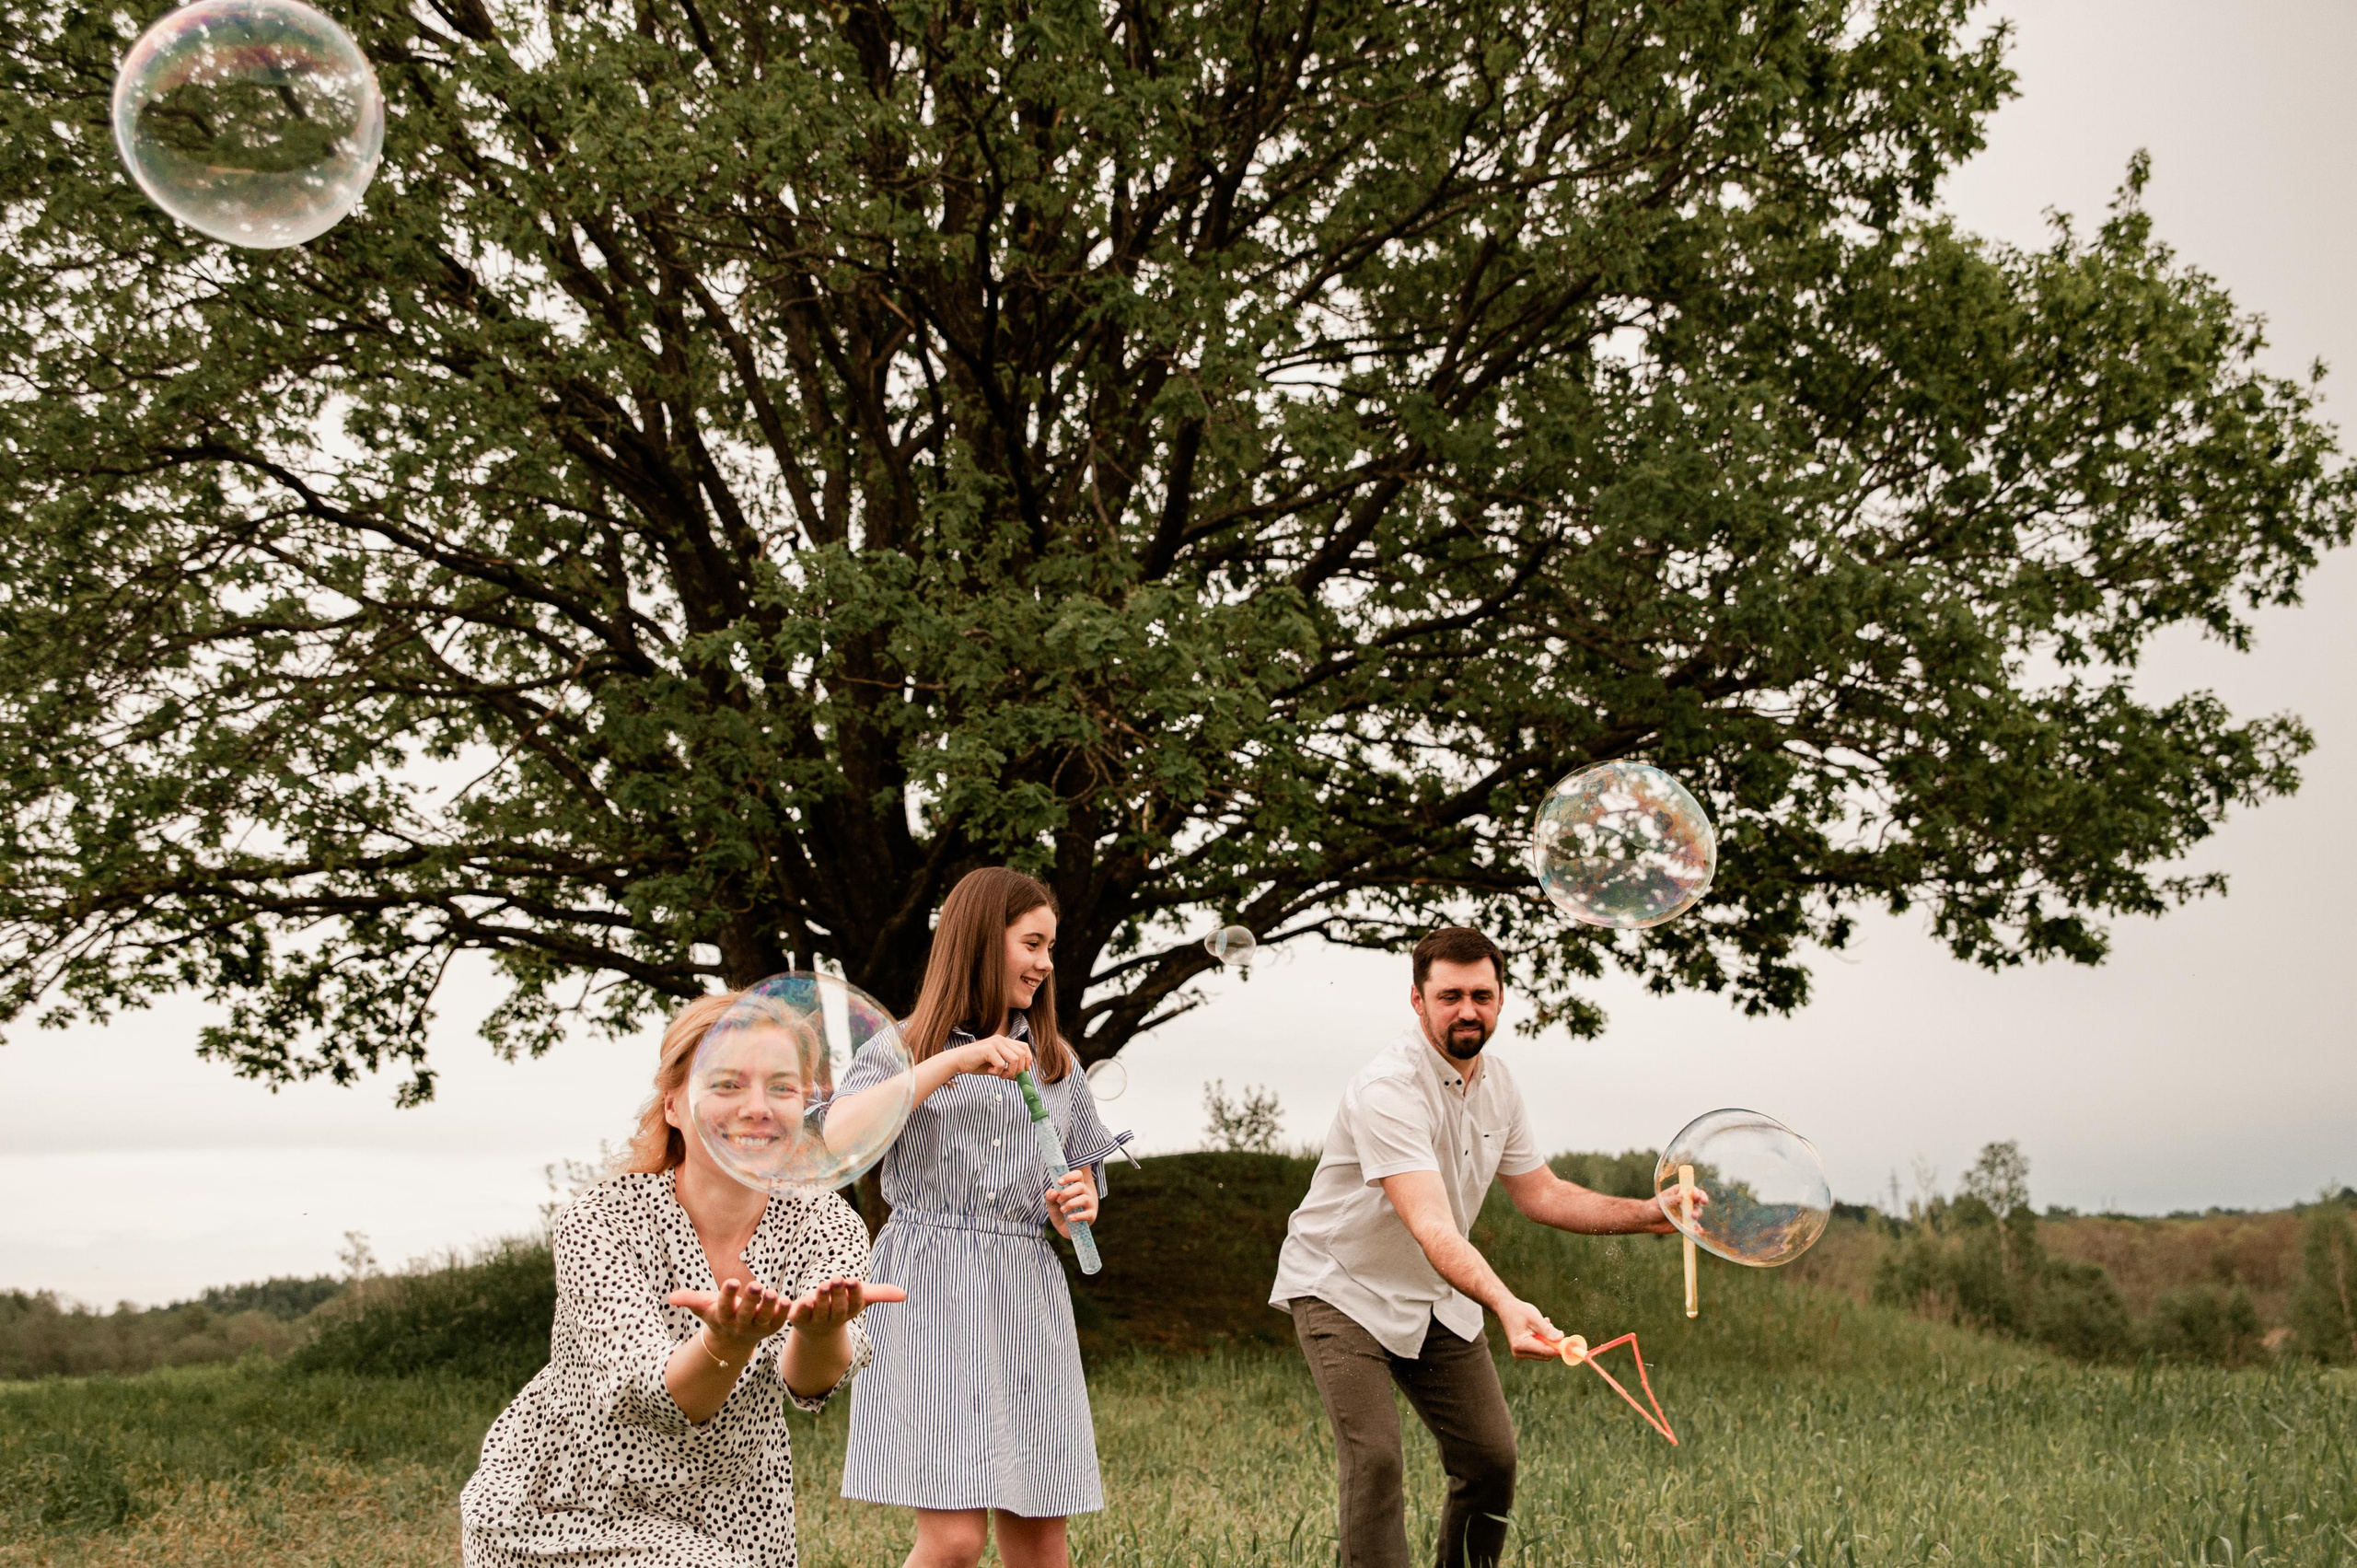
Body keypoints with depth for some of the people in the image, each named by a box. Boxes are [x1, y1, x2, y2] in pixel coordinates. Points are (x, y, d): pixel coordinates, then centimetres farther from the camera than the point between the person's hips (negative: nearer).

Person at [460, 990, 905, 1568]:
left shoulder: (824, 1223, -10)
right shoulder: (600, 1221, -18)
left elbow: (807, 1382, -29)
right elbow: (651, 1394, -31)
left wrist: (819, 1328, -51)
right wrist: (730, 1340, -51)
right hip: (568, 1513, -3)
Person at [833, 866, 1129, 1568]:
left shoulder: (1055, 1062, 18)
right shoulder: (905, 1047, 7)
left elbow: (1085, 1183, 23)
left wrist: (1077, 1206, -1)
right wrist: (949, 1064, -17)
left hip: (1027, 1299, 4)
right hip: (930, 1295, -4)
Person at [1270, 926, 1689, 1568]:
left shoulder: (1495, 1082, -1)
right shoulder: (1388, 1089, -29)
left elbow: (1541, 1193, 9)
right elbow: (1432, 1227, -40)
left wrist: (1650, 1215, -2)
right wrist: (1506, 1307, -54)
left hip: (1438, 1298, 7)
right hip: (1343, 1291, -7)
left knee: (1491, 1458, 4)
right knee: (1374, 1461, -21)